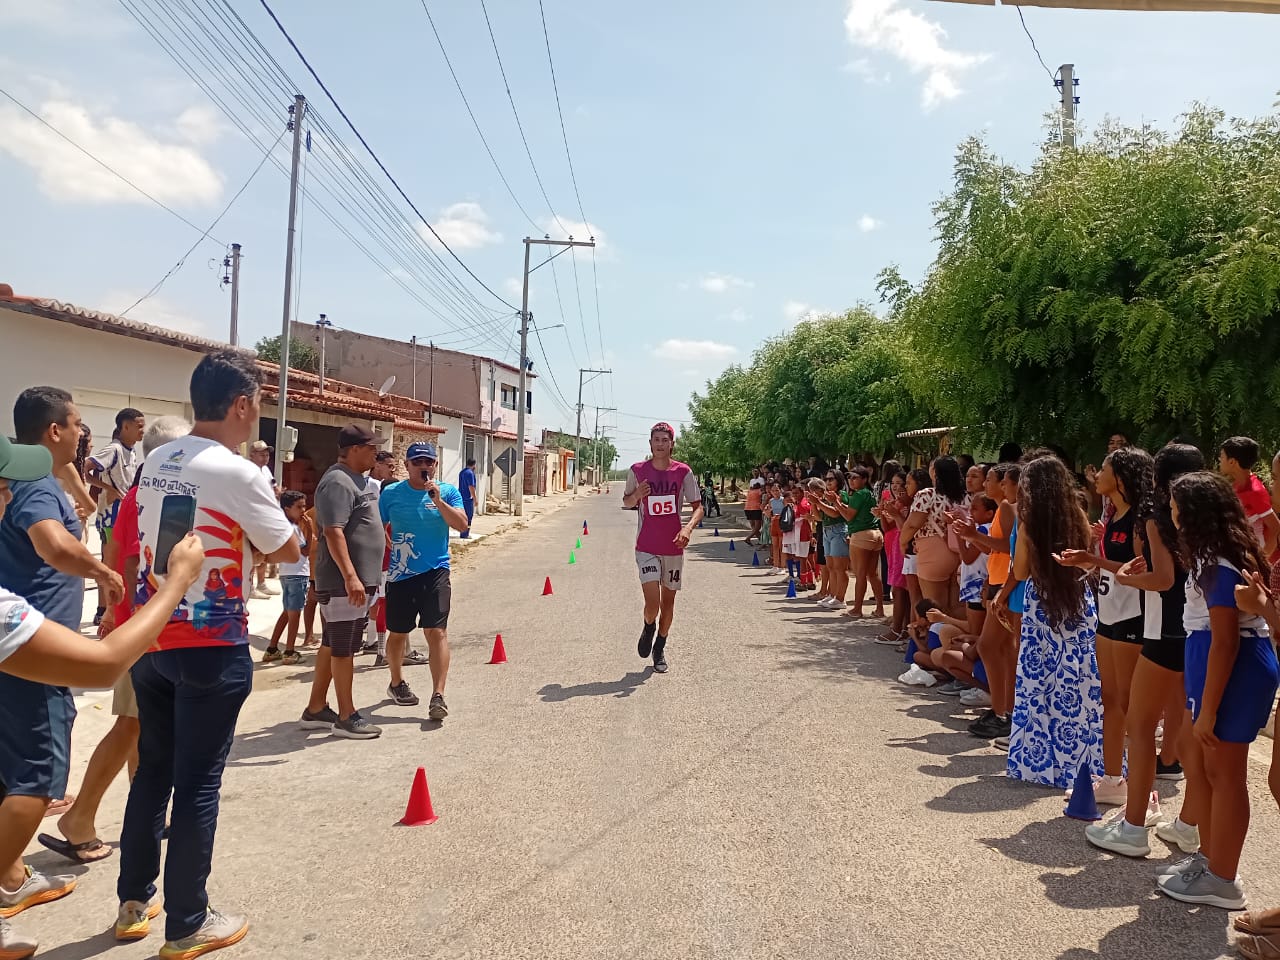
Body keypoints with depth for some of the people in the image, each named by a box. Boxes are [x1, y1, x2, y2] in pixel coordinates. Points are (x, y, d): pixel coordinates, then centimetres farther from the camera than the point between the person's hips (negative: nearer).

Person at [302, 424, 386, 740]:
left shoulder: (357, 480, 16)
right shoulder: (338, 482, -17)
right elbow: (333, 532, -25)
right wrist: (350, 576, -30)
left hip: (360, 579, 10)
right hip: (344, 582, -10)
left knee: (331, 645, 15)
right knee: (343, 648, -1)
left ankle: (315, 710, 24)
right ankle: (346, 717, 7)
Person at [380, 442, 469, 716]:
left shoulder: (448, 491, 0)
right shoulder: (391, 493, 1)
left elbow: (462, 524, -12)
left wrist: (438, 500, -22)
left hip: (435, 572, -1)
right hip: (400, 574, 1)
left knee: (436, 632, -10)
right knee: (398, 633, 15)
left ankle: (438, 696, -9)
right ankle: (397, 683, 38)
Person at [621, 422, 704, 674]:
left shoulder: (683, 471, -4)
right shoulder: (637, 471, -3)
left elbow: (697, 506, 0)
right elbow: (626, 502, 12)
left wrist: (688, 528, -20)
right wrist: (636, 495, -12)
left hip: (674, 547, 1)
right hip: (646, 547, -1)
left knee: (668, 600, 12)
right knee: (652, 603, -13)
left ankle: (660, 648, 33)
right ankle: (648, 628, 23)